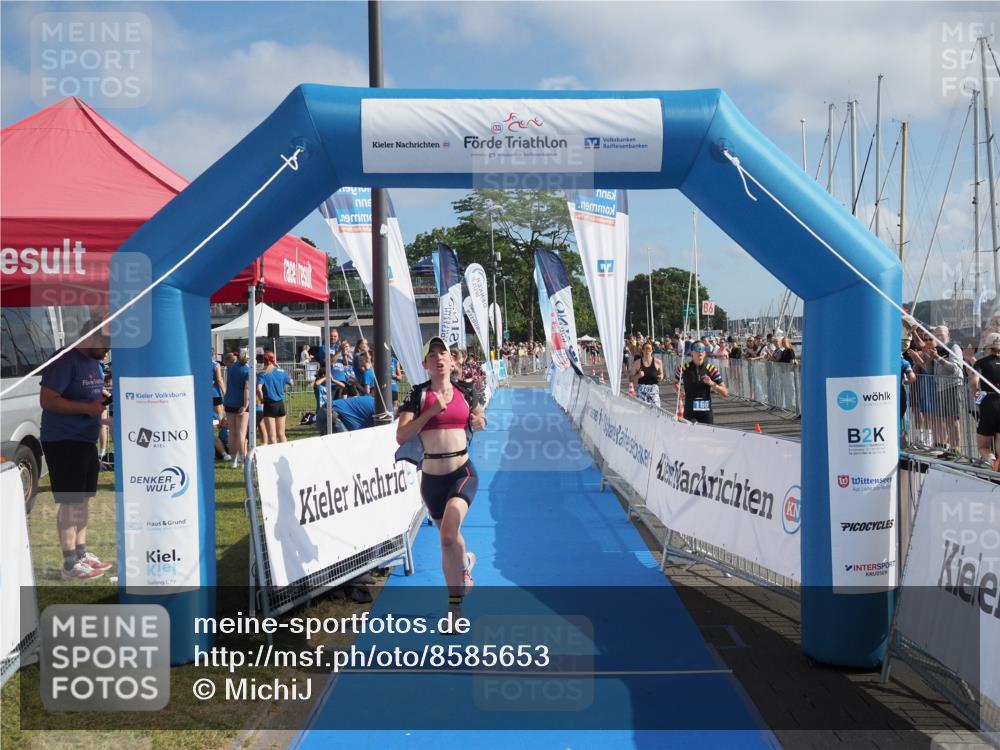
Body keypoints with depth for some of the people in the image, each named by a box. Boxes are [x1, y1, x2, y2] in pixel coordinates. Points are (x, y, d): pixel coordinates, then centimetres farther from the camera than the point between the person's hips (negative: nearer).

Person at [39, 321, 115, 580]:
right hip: (63, 442, -9)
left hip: (86, 441, 9)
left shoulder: (95, 364, 11)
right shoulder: (65, 361, -18)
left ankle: (81, 553, 24)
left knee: (84, 499, 14)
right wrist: (87, 408, -26)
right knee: (70, 502, -4)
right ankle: (70, 563, 2)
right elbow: (47, 400, -22)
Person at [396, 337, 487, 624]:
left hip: (463, 473, -1)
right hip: (432, 478, 1)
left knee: (448, 535, -23)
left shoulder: (465, 392, 4)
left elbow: (480, 419, 23)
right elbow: (401, 436, -12)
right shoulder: (418, 394, -2)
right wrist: (432, 411, -19)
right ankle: (465, 561, 54)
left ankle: (454, 604, -10)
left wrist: (480, 422, 0)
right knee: (449, 536, 17)